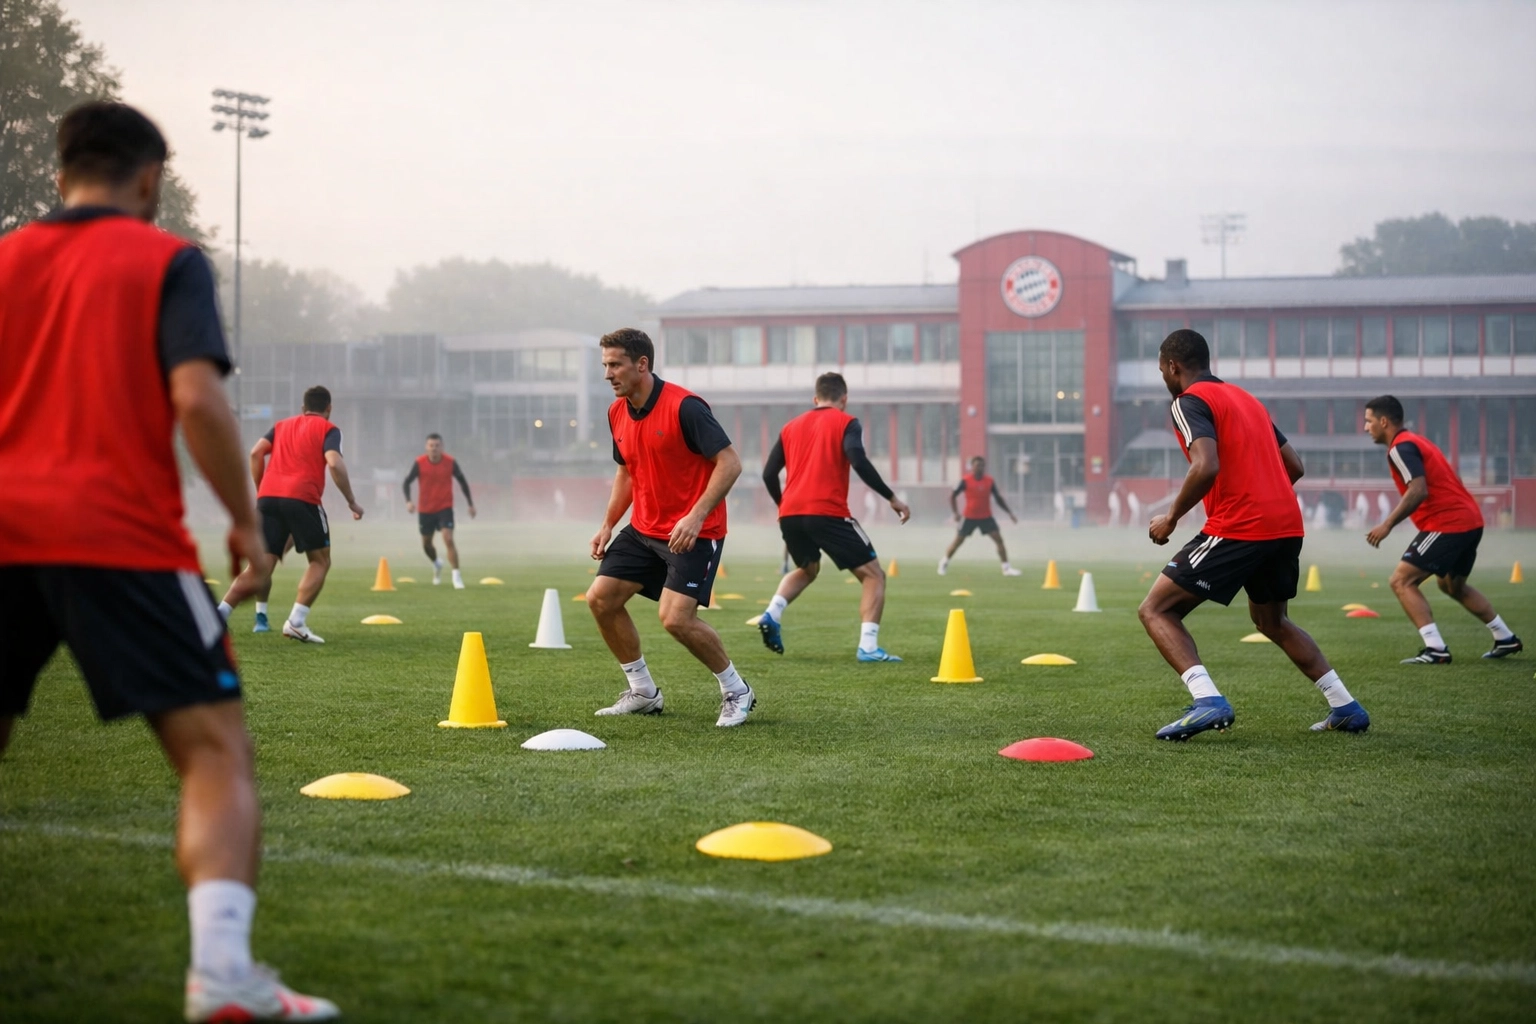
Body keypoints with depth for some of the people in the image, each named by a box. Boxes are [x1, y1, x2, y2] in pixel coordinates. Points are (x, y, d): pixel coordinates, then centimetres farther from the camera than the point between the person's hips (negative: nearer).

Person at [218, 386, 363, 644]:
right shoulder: (328, 429, 12)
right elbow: (334, 463, -6)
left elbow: (256, 452, 11)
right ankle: (296, 622, -5)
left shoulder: (282, 425, 26)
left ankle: (221, 612, -15)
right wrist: (351, 502, 0)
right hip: (302, 498, -4)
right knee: (320, 561, 11)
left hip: (268, 497, 4)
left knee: (259, 568, 5)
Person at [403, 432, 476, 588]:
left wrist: (470, 504, 6)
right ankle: (436, 565, 46)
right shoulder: (419, 463, -10)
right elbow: (407, 482, -3)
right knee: (426, 544, 14)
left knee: (448, 539, -19)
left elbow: (462, 482, 4)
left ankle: (456, 576, -16)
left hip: (445, 507, -2)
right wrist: (408, 501, -20)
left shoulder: (450, 462, -10)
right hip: (425, 509, 2)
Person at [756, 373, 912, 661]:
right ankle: (868, 646, -12)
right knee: (873, 574, 5)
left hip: (790, 514, 6)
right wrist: (892, 498, -8)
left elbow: (769, 474, 16)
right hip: (827, 513, -5)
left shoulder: (791, 427, 20)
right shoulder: (845, 423, 5)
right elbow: (859, 462, -12)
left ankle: (772, 614, 7)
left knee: (807, 569, 32)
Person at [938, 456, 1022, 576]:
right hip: (969, 517, -2)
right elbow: (952, 496, -2)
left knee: (999, 539, -10)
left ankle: (1006, 568, -5)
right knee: (958, 540, 7)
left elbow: (999, 499, 6)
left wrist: (1010, 513, 0)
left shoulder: (990, 481, -3)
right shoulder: (965, 481, -10)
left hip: (986, 517, 2)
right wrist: (955, 513, -10)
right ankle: (944, 562, 30)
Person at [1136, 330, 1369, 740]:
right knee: (1269, 619, 30)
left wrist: (1171, 518, -8)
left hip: (1237, 530, -8)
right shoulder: (1245, 398, 23)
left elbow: (1206, 467, -20)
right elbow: (1294, 466, 21)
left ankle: (1208, 701, -20)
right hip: (1287, 525, 8)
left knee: (1156, 611, -1)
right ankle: (1345, 707, 24)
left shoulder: (1190, 401, -3)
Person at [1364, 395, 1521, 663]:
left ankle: (1436, 649, -16)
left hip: (1447, 525, -10)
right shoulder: (1416, 441, 19)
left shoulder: (1401, 448, -12)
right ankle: (1505, 639, 34)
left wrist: (1387, 525, -21)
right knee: (1452, 585, 29)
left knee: (1401, 581, -9)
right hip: (1470, 520, 10)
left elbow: (1418, 491, -24)